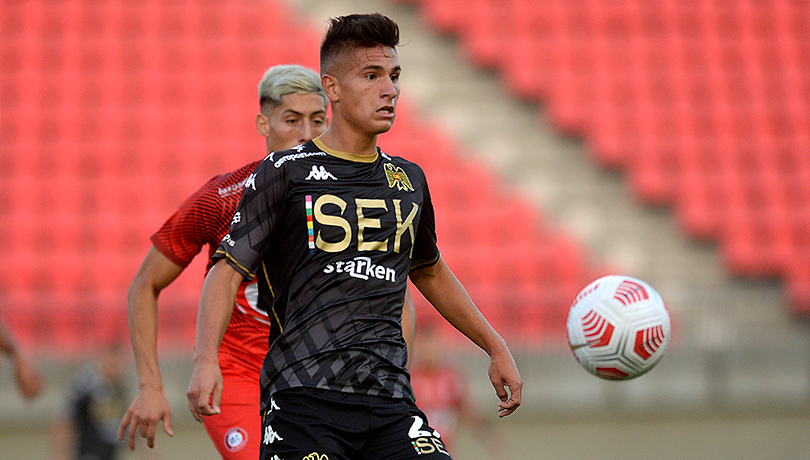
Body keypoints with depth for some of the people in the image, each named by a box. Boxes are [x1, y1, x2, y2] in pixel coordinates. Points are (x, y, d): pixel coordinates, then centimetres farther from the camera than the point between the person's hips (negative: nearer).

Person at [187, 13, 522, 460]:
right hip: (303, 401, -4)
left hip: (390, 401, 4)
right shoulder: (285, 173, 2)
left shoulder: (409, 180, 17)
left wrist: (496, 348, 33)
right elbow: (228, 270, -1)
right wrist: (205, 360, -16)